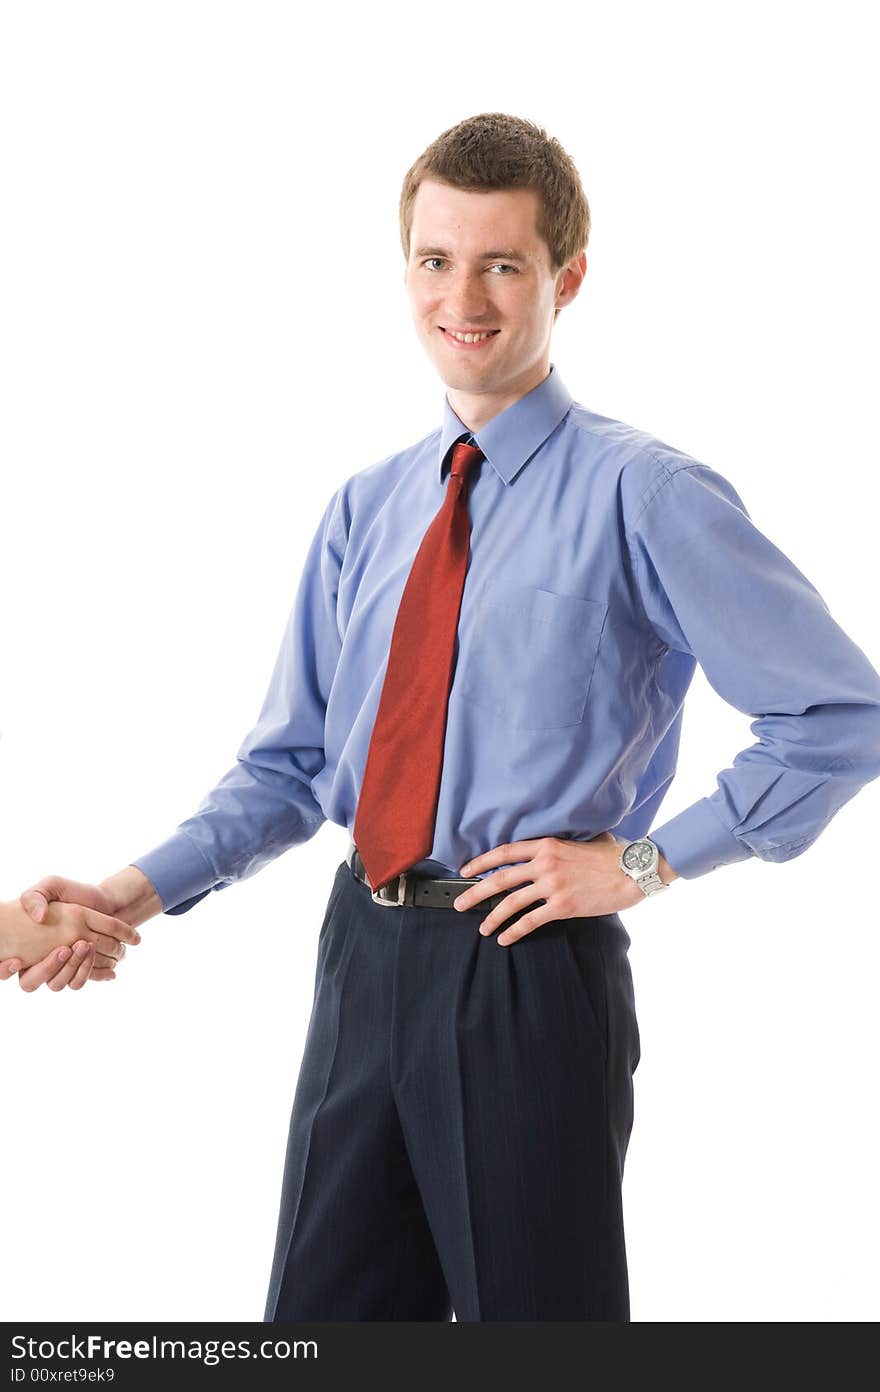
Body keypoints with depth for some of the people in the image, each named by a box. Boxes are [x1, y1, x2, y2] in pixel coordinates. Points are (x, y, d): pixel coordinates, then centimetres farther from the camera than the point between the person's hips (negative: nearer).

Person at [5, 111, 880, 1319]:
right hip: (364, 957, 6)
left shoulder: (640, 495, -9)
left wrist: (647, 861, -11)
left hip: (527, 974, -6)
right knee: (324, 1312, 14)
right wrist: (143, 890, -1)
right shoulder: (366, 510, 10)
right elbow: (292, 764, 13)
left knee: (533, 1317, 7)